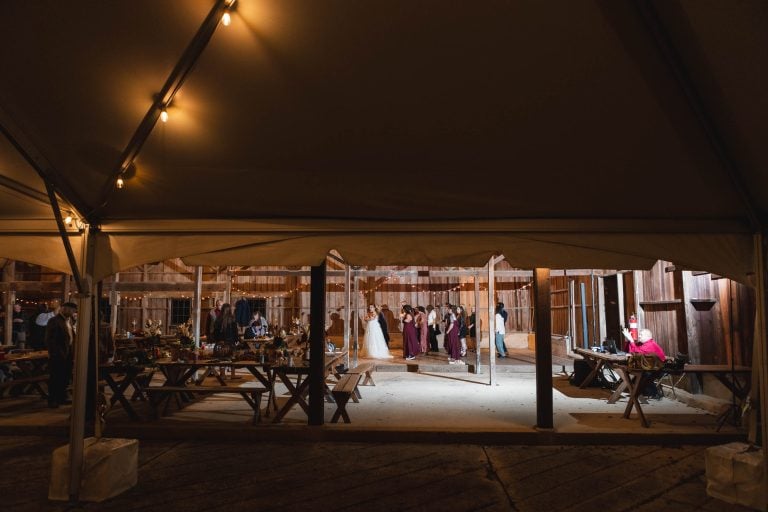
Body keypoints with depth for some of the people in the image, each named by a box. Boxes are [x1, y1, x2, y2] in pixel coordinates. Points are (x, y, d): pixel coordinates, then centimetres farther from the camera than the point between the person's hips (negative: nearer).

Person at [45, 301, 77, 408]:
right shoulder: (54, 321, -14)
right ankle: (52, 400, 10)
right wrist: (55, 353, -19)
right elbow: (49, 339, -18)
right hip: (57, 355, -8)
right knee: (55, 378, 1)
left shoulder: (69, 320, 13)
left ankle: (62, 398, 26)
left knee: (65, 377, 15)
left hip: (68, 354, 8)